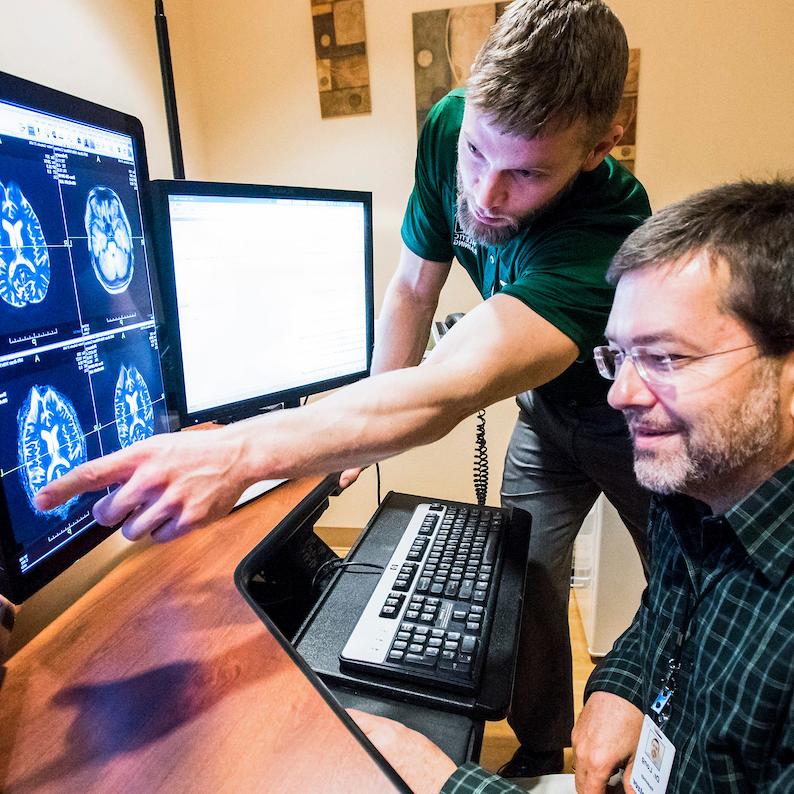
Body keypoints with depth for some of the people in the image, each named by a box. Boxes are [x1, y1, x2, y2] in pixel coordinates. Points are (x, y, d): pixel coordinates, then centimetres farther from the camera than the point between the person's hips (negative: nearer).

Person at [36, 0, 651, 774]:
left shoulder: (605, 229, -40)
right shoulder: (449, 127, -20)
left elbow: (449, 390, -51)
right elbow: (414, 286, -9)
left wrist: (240, 452, -61)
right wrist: (364, 428, -8)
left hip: (638, 413, -3)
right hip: (546, 401, 4)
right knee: (522, 583, 4)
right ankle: (539, 754, 32)